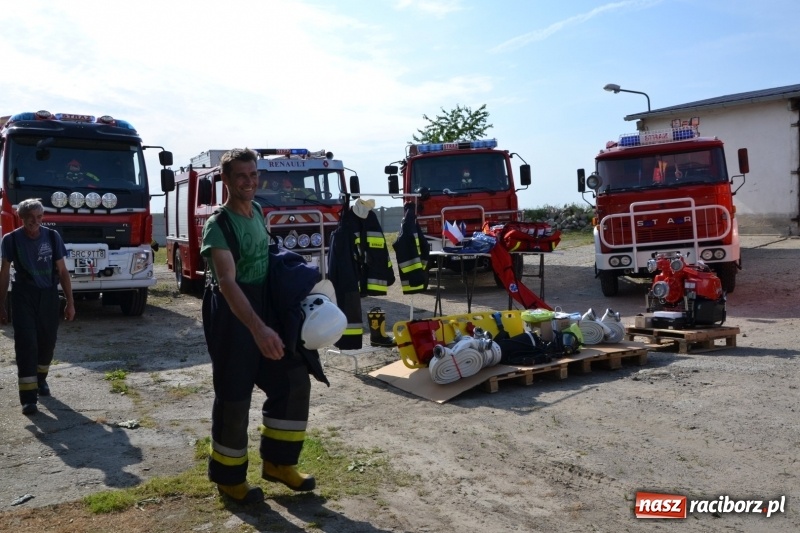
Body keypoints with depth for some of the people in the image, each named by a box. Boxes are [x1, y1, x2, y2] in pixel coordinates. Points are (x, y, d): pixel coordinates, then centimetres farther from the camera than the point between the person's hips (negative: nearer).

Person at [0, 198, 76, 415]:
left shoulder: (52, 236, -3)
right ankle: (28, 397, -7)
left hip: (49, 296, 2)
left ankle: (40, 378, 38)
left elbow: (62, 271, 2)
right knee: (26, 344, -8)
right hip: (23, 296, -2)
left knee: (47, 341, 11)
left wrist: (70, 303, 0)